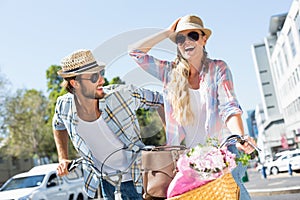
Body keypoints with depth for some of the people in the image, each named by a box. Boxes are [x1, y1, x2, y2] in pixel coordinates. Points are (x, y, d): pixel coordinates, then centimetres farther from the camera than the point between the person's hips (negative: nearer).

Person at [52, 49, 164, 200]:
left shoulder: (123, 94, -25)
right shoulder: (64, 106, -14)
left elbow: (160, 101, -10)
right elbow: (59, 126, 10)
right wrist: (63, 159, 2)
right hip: (104, 180, 3)